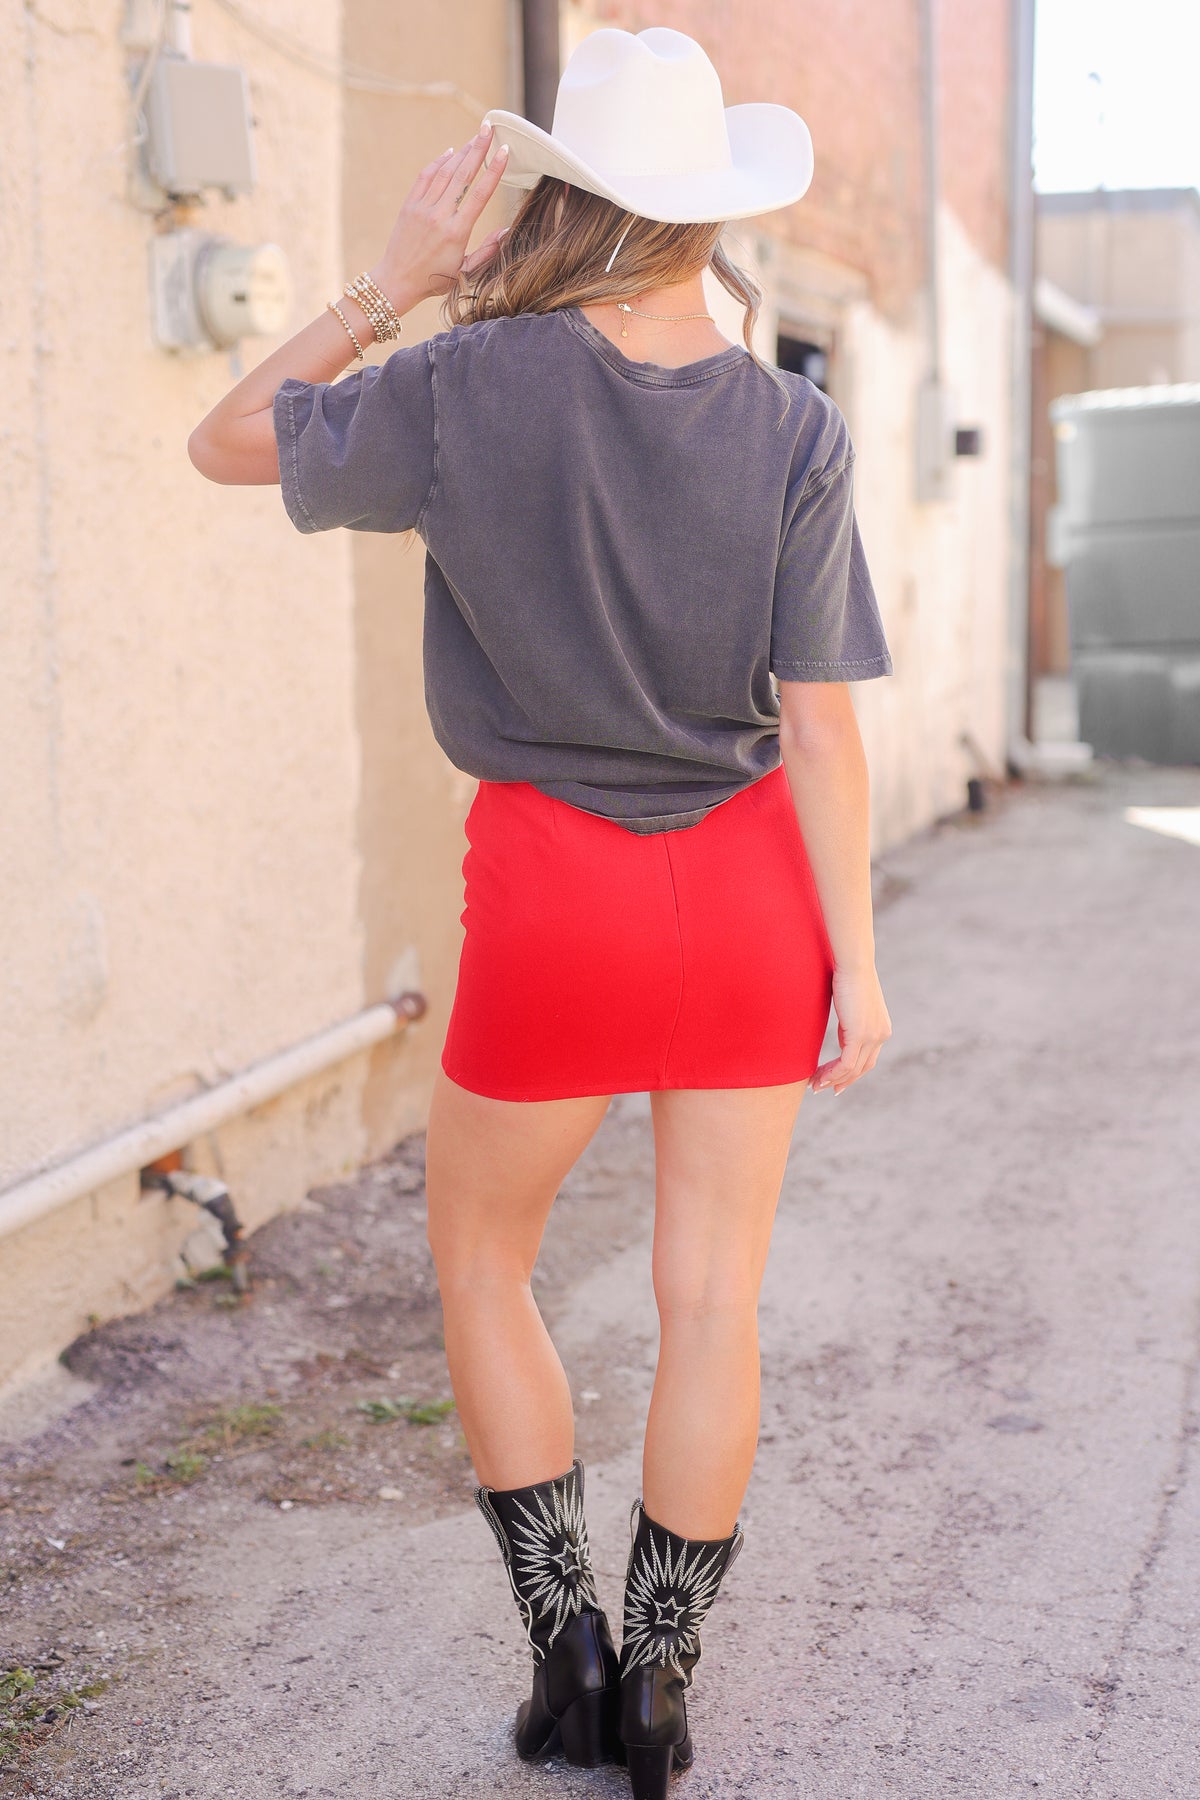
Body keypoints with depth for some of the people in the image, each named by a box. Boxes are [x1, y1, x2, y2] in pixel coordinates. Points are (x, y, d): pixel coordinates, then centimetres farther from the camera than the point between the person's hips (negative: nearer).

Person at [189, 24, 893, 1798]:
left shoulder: (464, 387, -11)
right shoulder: (798, 431, -6)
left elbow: (228, 440, 5)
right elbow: (819, 727, -7)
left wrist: (392, 284, 0)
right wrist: (858, 963, -1)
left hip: (556, 885, -2)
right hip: (750, 888, 2)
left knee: (479, 1261, 20)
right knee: (712, 1299, 11)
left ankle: (571, 1652, 21)